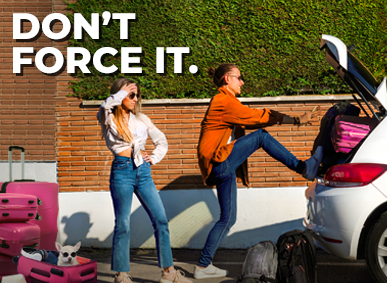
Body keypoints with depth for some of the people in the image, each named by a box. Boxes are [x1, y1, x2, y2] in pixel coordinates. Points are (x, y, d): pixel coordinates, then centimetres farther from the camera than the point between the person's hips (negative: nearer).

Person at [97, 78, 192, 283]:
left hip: (143, 171, 5)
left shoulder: (141, 119, 16)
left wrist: (154, 158, 9)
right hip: (122, 171, -4)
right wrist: (122, 92, -8)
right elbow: (105, 107, -22)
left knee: (160, 220, 0)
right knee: (123, 224, -2)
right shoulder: (108, 119, 2)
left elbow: (161, 141, 25)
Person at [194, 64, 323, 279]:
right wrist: (297, 120, -10)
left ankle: (204, 266, 10)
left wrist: (294, 120, 17)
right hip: (218, 162, -10)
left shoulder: (225, 103, 24)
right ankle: (303, 167, -12)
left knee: (228, 219, 9)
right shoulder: (224, 101, -9)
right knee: (261, 136, -16)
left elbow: (250, 121, 24)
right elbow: (257, 117, -12)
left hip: (224, 169, 10)